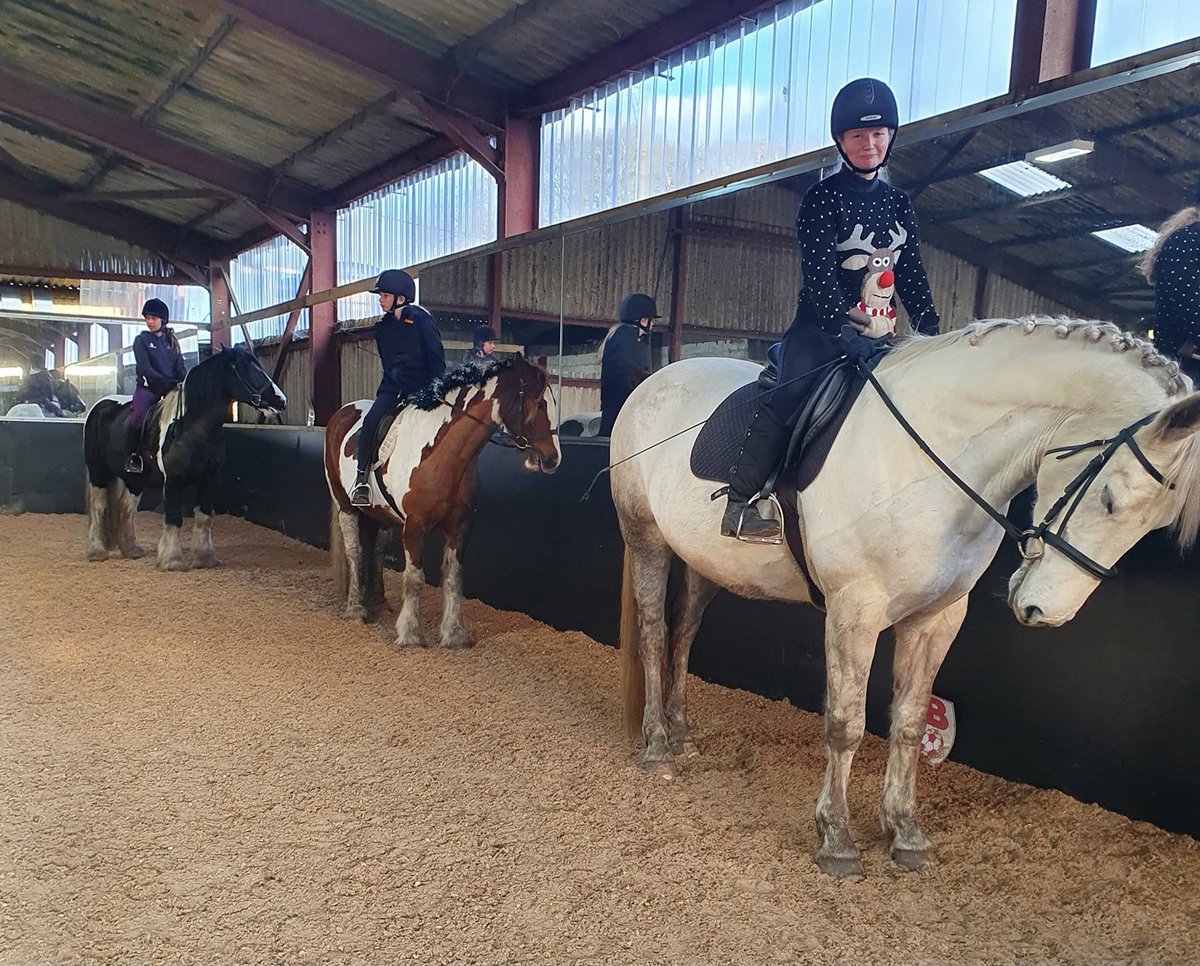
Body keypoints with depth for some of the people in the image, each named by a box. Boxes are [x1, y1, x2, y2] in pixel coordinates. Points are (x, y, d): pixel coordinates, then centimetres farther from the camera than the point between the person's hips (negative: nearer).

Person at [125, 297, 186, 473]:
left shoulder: (172, 341, 16)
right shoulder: (142, 340, 4)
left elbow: (180, 366, 10)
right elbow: (145, 369, -8)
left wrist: (184, 383, -12)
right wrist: (169, 382, -20)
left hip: (172, 388, 4)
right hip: (148, 387, -4)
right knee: (137, 417, -28)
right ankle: (132, 457, -16)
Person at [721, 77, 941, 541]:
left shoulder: (899, 204, 16)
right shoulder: (823, 198, -2)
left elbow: (912, 275, 15)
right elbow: (818, 272, -14)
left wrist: (930, 329, 1)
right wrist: (844, 331, -25)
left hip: (880, 334, 7)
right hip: (821, 328, -7)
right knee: (791, 394, -29)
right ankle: (739, 505, -30)